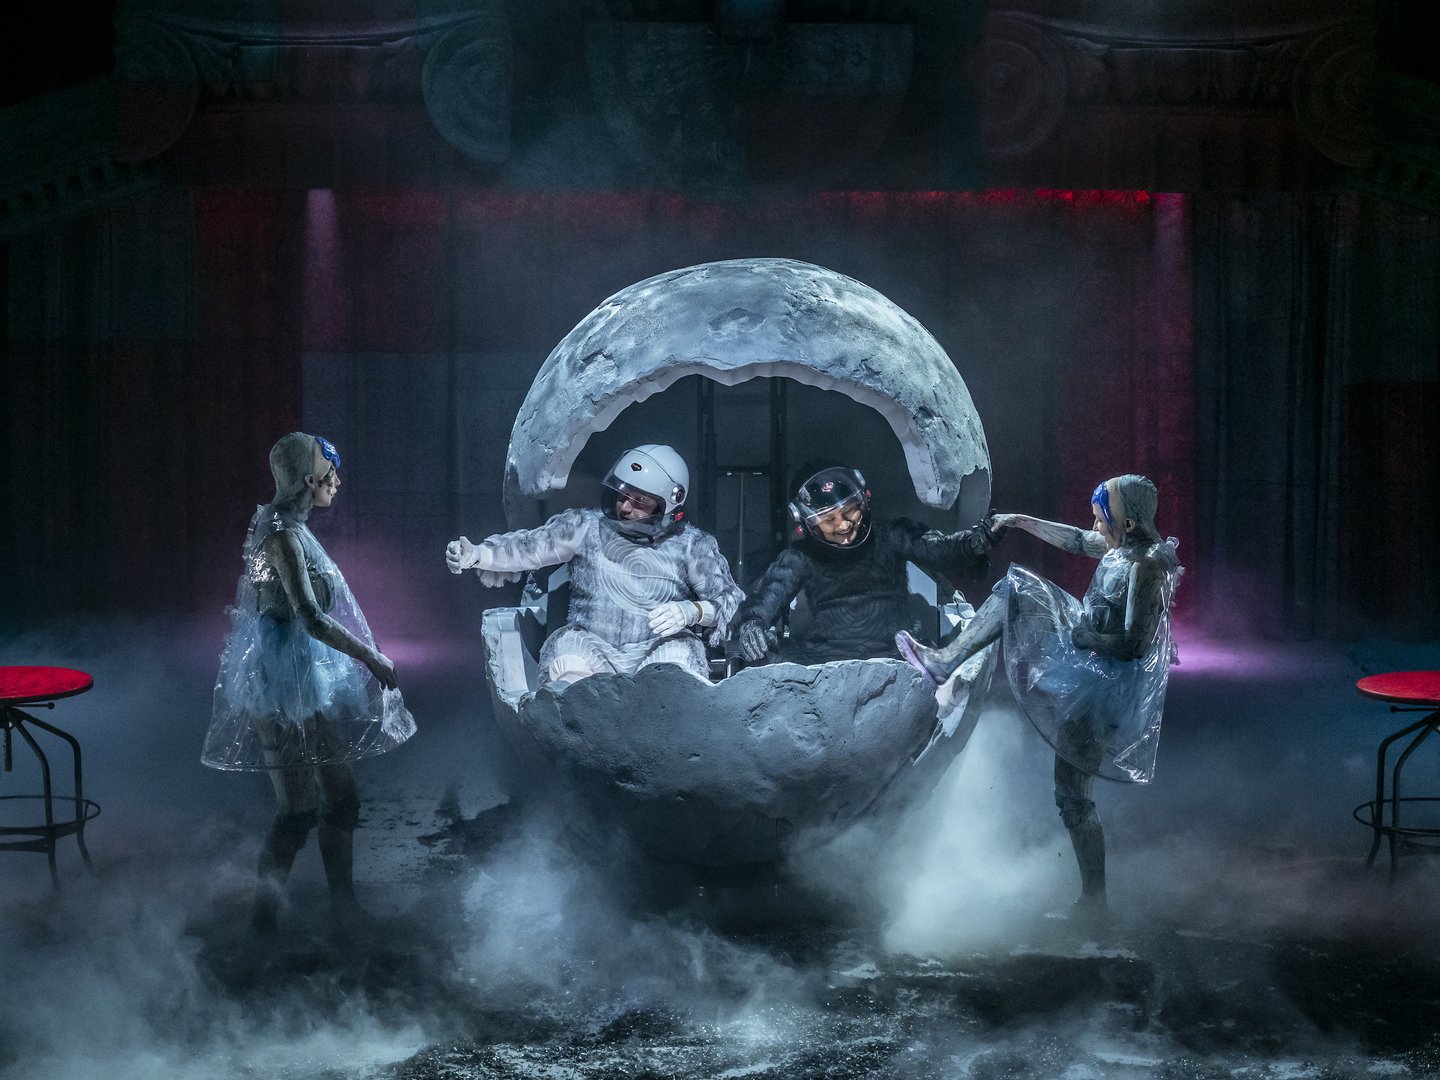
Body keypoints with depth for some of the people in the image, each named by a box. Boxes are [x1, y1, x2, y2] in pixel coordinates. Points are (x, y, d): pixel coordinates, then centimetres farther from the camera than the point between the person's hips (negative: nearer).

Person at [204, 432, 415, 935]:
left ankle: (343, 907, 23)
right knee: (297, 808, -4)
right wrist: (372, 658, -19)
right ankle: (264, 913, 6)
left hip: (310, 677, 10)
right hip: (285, 682, -10)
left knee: (339, 798, 14)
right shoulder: (283, 535, -18)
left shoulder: (288, 529, 11)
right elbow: (310, 617, -25)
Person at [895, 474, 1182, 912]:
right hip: (1089, 661, 11)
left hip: (1101, 686, -11)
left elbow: (1134, 644, -32)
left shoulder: (1143, 568, -30)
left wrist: (1078, 634, -19)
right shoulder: (1128, 545, 1)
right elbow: (1078, 541, 22)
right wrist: (1024, 522, 22)